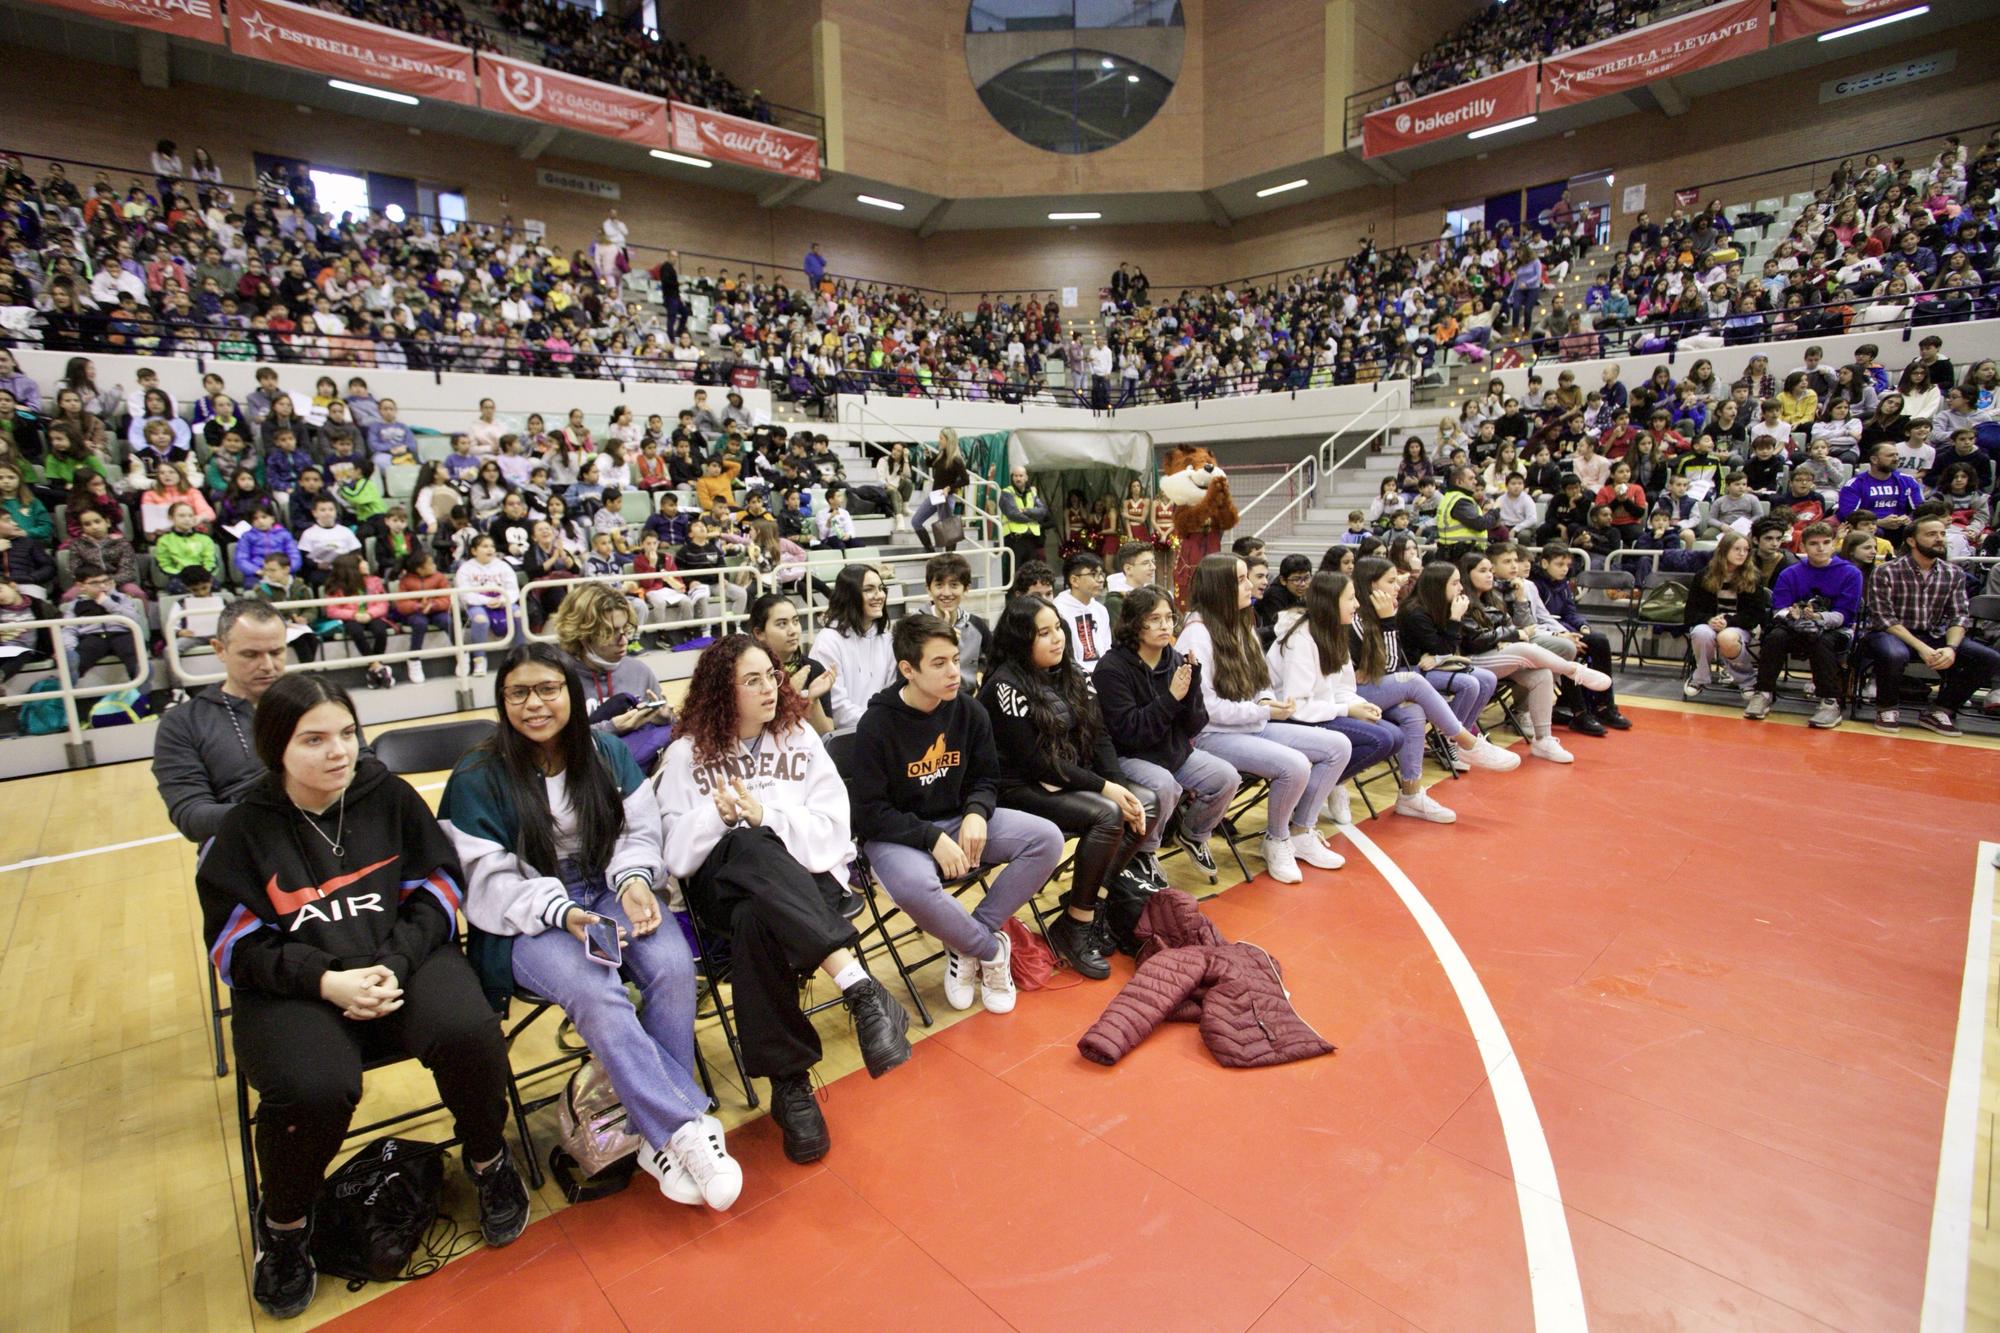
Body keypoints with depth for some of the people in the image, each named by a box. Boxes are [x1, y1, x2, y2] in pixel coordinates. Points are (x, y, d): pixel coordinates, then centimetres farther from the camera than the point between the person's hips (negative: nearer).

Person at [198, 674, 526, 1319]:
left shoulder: (389, 795, 1)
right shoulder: (244, 829, 0)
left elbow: (437, 889, 2)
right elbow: (238, 946, -1)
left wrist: (393, 964, -13)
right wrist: (325, 980, -17)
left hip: (404, 958, 1)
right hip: (293, 987, 0)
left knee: (468, 1031, -28)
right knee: (313, 1089, -30)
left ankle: (487, 1160, 4)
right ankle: (283, 1223, 6)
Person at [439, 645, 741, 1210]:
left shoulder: (608, 753, 4)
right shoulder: (476, 779, -6)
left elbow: (639, 833, 8)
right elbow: (488, 881, -7)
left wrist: (633, 880, -14)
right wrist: (561, 913, -23)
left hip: (609, 891, 3)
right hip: (525, 921, -3)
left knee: (673, 967, -26)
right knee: (596, 993, -33)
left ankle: (662, 1137, -13)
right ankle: (689, 1126, -24)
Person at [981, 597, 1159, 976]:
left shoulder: (1072, 674, 7)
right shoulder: (1006, 686, -15)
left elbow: (1099, 736, 4)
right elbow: (1034, 761, -19)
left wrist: (1119, 787, -12)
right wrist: (1104, 788, -20)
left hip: (1072, 782, 8)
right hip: (1023, 790, -8)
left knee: (1147, 804, -8)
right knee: (1108, 816, -27)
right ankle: (1076, 924, -12)